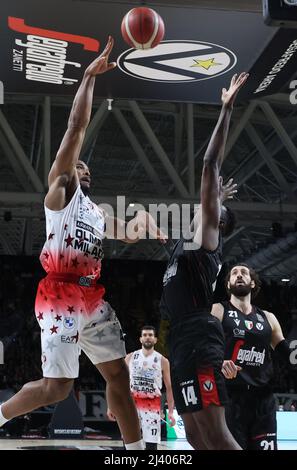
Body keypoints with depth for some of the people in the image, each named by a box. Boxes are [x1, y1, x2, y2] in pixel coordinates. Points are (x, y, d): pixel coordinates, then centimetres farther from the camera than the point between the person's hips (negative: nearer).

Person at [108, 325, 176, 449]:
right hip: (132, 404, 1)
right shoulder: (130, 357, 7)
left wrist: (170, 411, -6)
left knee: (151, 444, -4)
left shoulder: (162, 361, 3)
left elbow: (169, 388, 3)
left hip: (152, 406, -1)